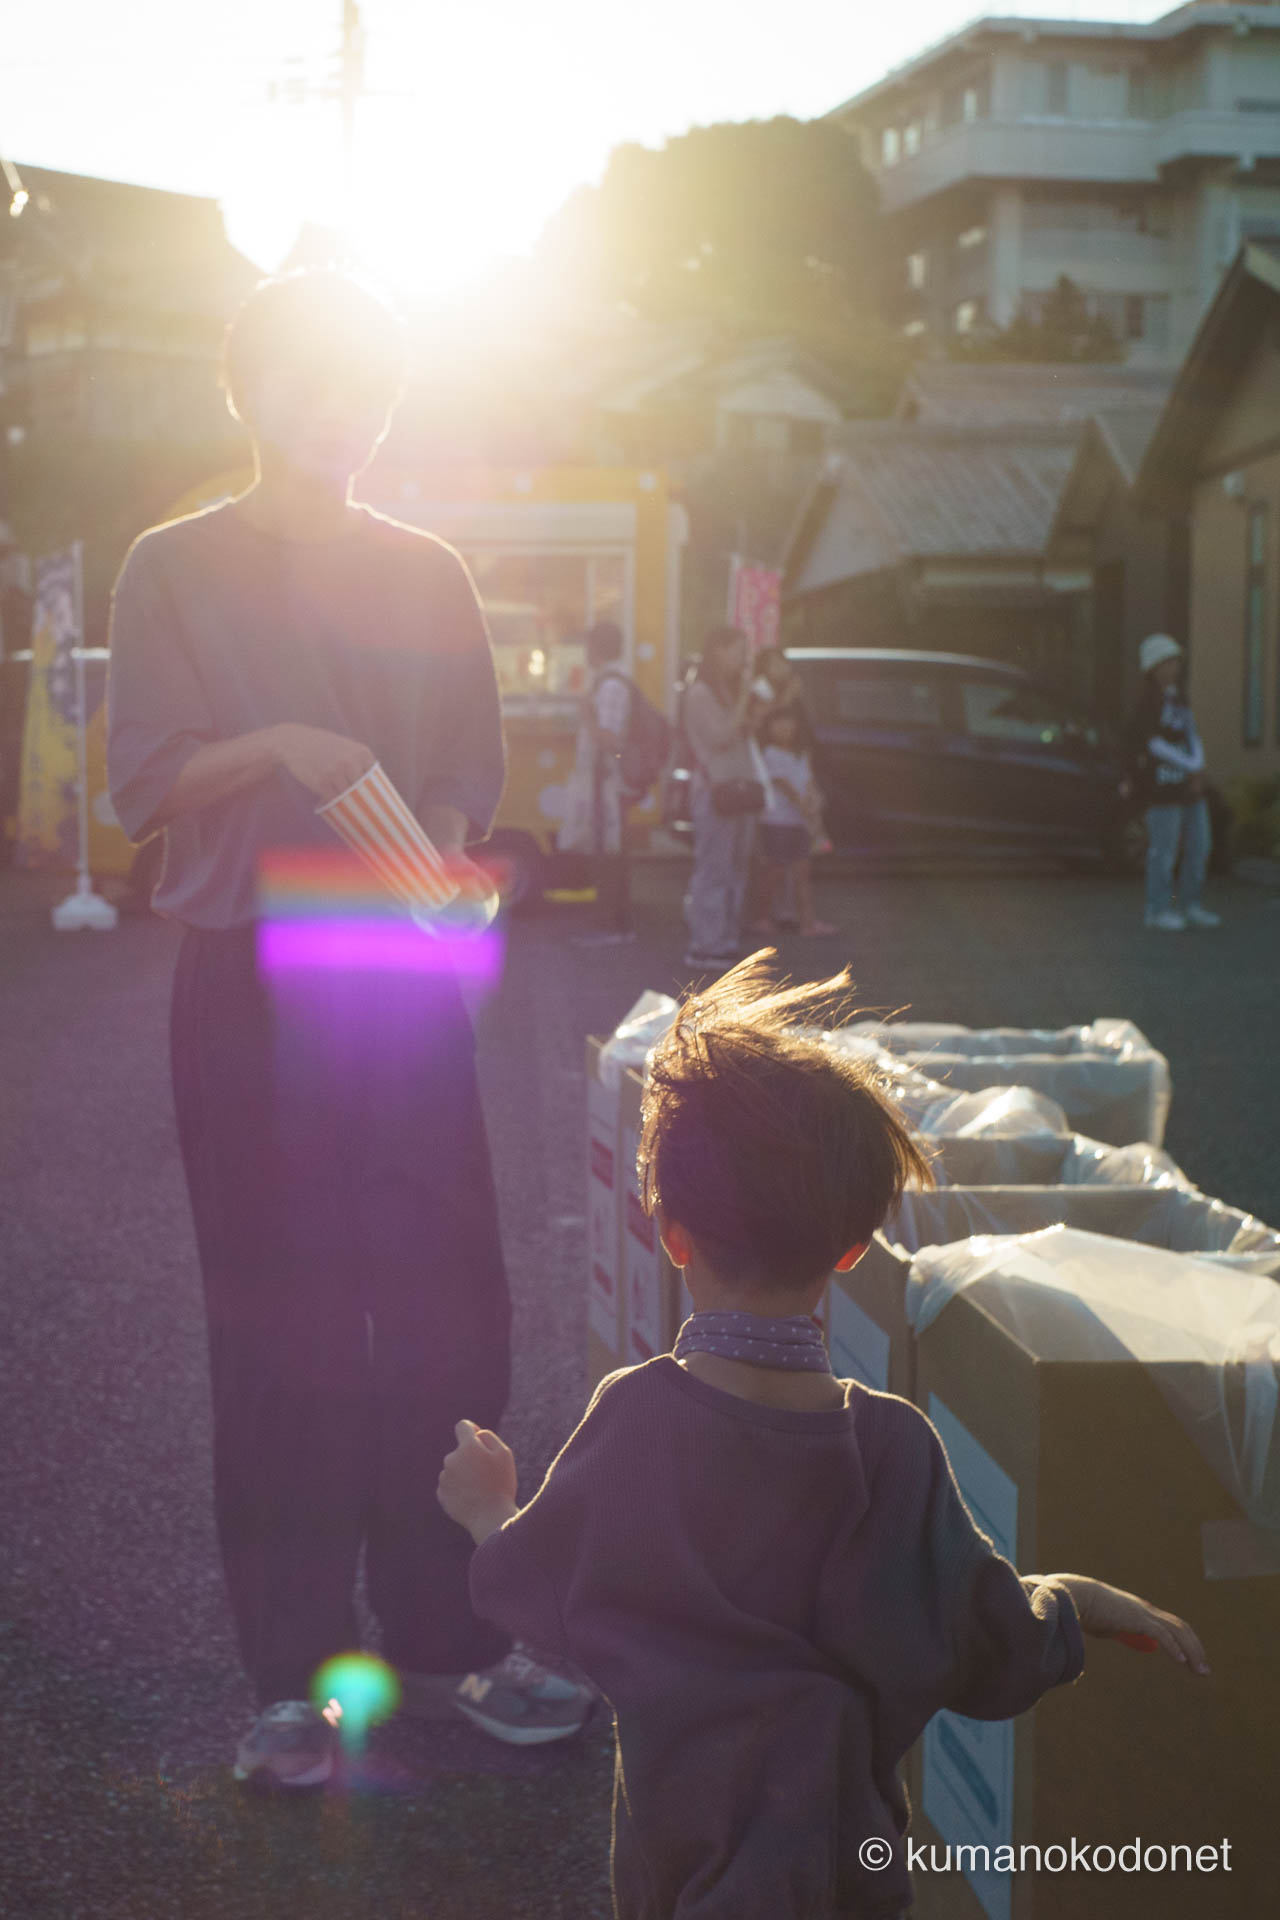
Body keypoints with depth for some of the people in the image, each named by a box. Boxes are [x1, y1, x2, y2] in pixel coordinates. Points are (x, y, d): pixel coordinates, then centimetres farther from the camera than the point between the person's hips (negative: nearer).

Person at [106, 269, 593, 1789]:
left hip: (403, 970, 3)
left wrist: (437, 843, -10)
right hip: (248, 978, -3)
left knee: (448, 1306, 2)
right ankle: (290, 1673, 9)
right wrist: (275, 747, -17)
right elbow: (139, 775, -1)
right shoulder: (175, 570, 4)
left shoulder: (426, 575, 12)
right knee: (277, 1321, 0)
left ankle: (447, 1633, 14)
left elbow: (471, 768, 11)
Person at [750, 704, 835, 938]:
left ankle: (808, 920, 3)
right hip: (776, 820, -7)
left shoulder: (800, 756, 14)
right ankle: (764, 918, 9)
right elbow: (783, 785, -15)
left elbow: (809, 783, 8)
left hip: (799, 822, 7)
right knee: (776, 871, -2)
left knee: (802, 871, 4)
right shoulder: (770, 755, -9)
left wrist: (813, 801, -13)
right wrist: (803, 806, -19)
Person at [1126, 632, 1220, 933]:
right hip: (1162, 786, -8)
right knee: (1164, 848, -4)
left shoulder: (1178, 696, 15)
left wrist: (1199, 770, -2)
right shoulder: (1148, 700, -10)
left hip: (1189, 784, 8)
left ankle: (1191, 906, 22)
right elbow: (1153, 743, -16)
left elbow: (1191, 735, 15)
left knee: (1199, 845, 11)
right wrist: (1191, 767, -11)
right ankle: (1158, 911, 6)